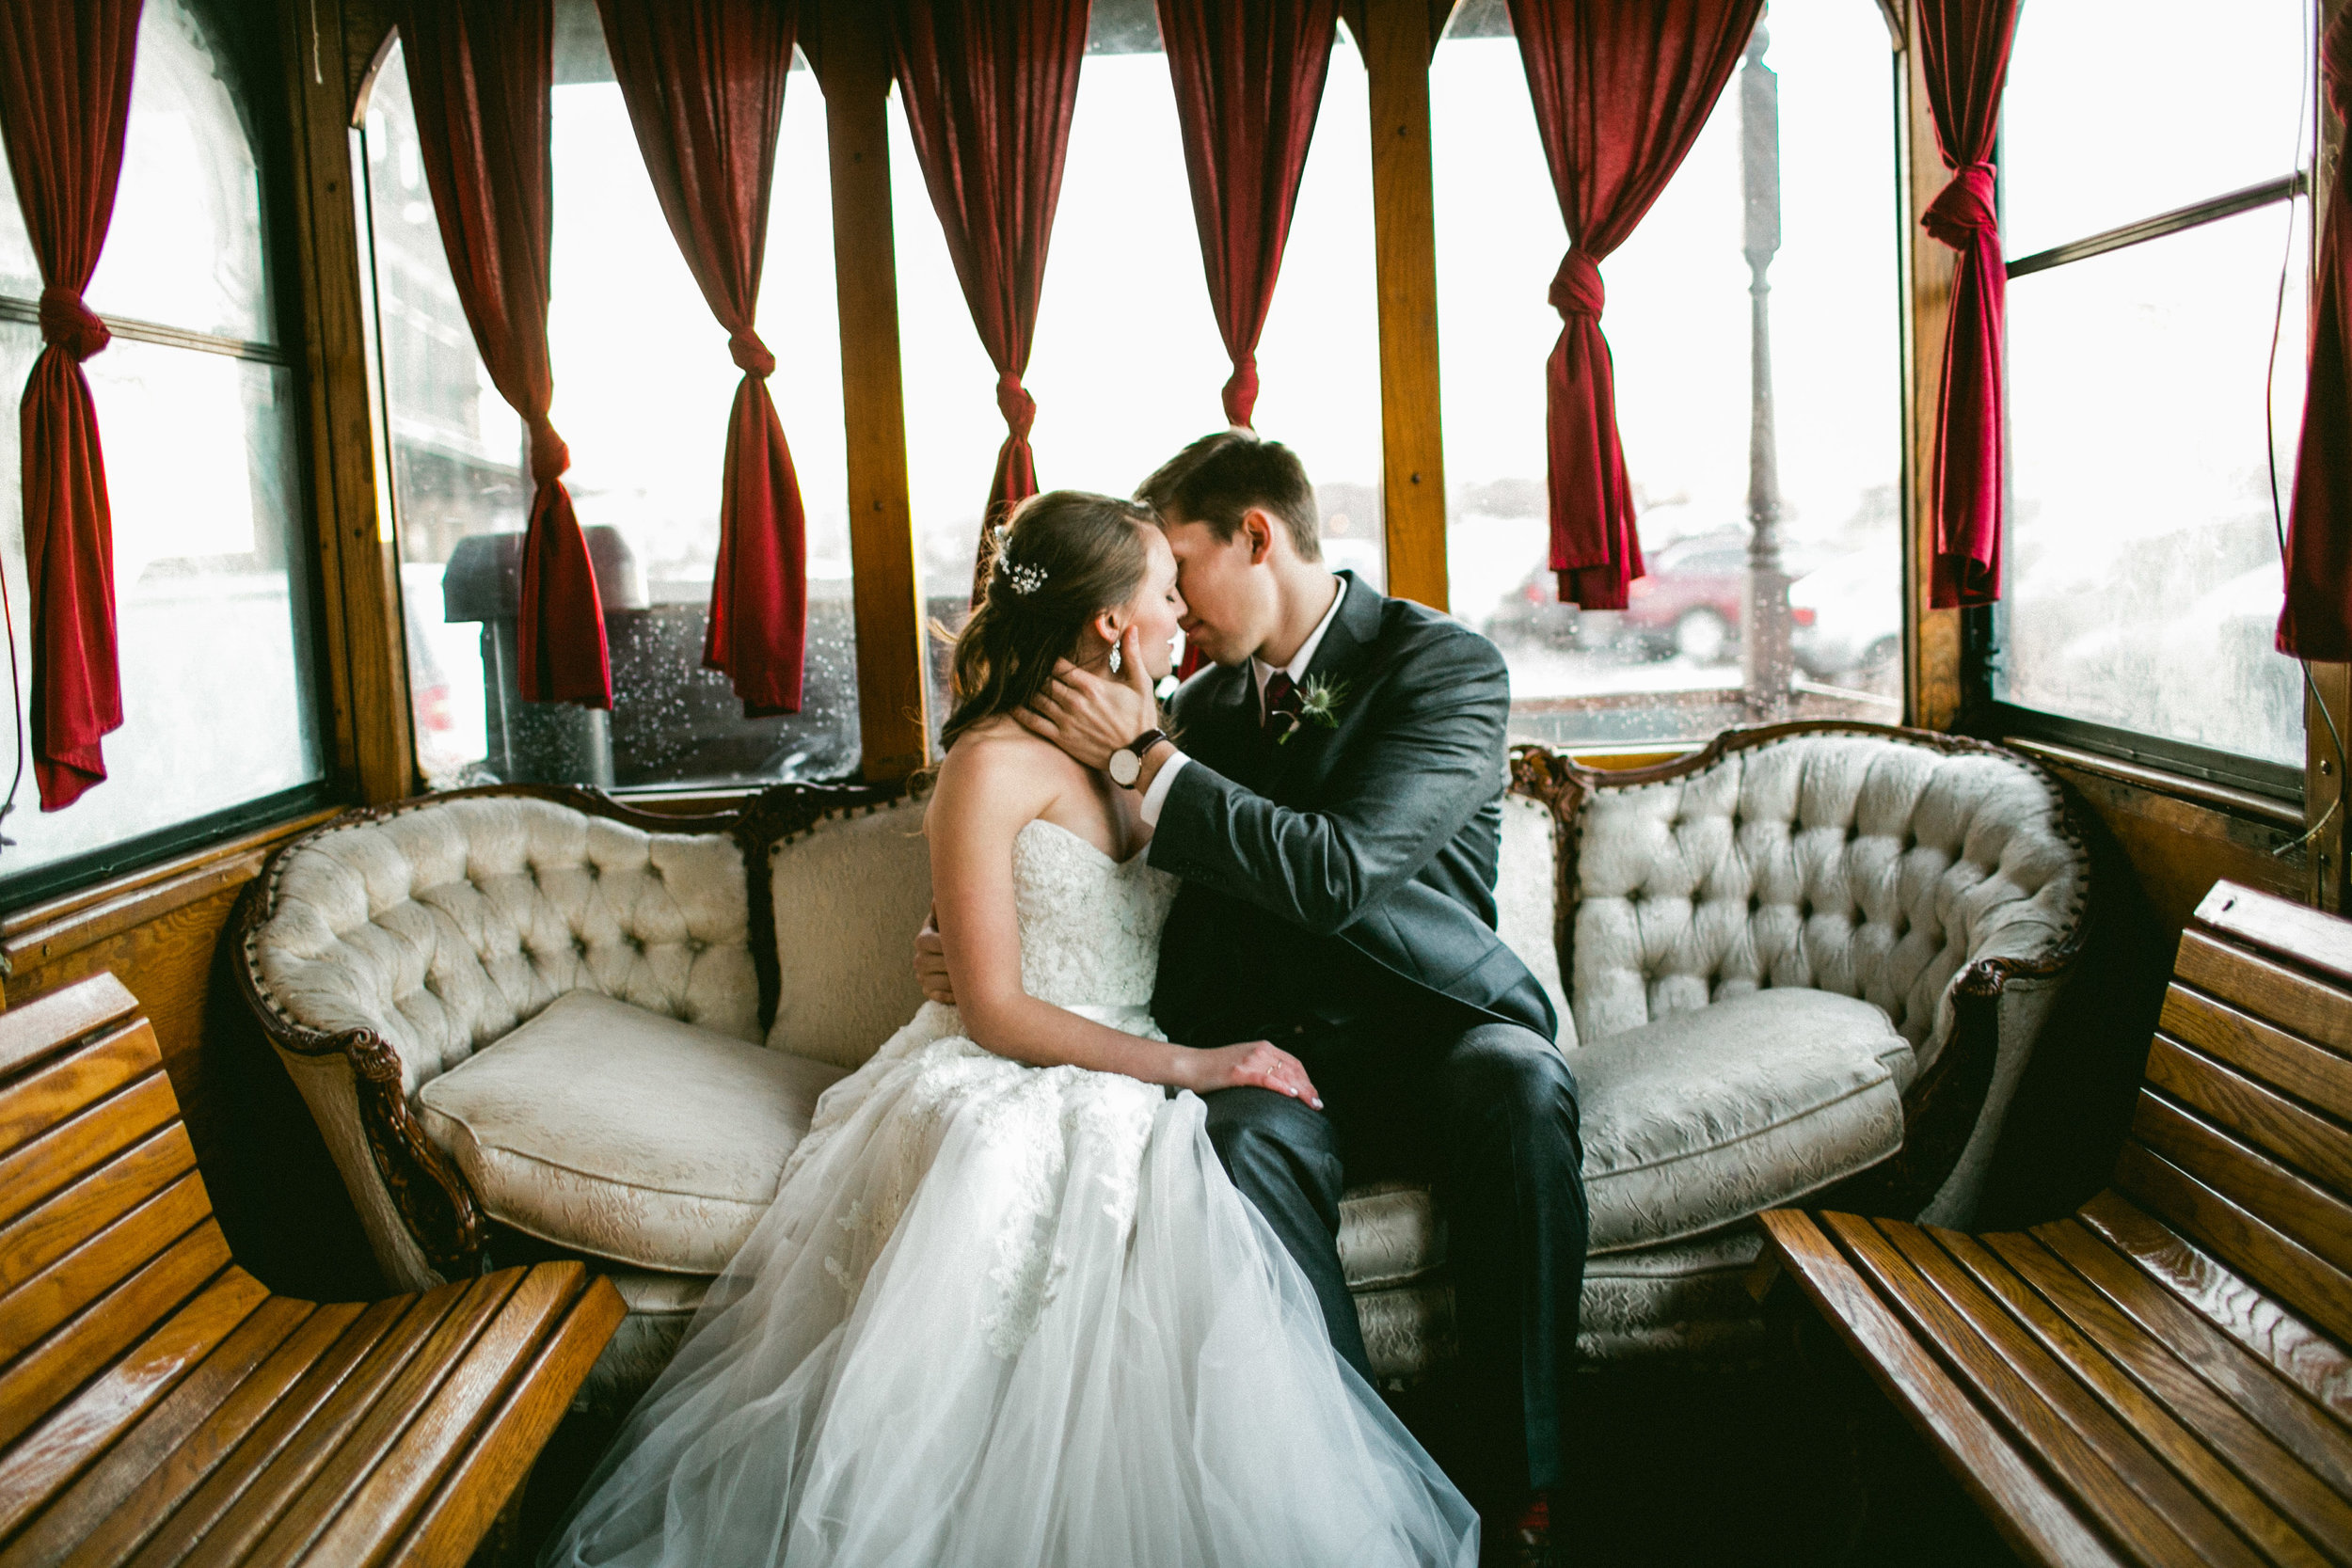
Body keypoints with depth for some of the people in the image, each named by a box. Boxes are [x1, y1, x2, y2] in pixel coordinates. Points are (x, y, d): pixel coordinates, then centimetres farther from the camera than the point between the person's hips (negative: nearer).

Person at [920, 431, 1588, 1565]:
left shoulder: (1445, 664, -8)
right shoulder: (1206, 703, 11)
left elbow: (1337, 873, -23)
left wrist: (1142, 758, -20)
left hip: (1437, 1031, -3)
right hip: (1280, 1049, 3)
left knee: (1520, 1091, -36)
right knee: (1247, 1139, -32)